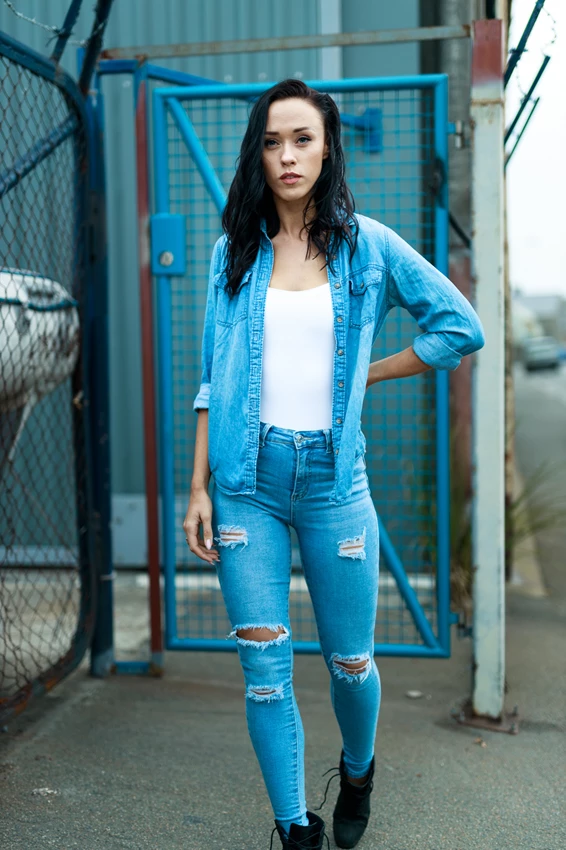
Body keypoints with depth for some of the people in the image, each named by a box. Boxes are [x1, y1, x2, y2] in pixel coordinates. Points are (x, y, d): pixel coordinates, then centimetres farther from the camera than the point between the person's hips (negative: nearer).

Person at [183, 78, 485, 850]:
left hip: (333, 476, -1)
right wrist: (198, 487, 1)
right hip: (248, 477, 1)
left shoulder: (366, 244, 2)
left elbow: (462, 327, 6)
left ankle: (358, 773, 42)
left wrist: (368, 374, 4)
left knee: (350, 662, 10)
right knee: (265, 669, 2)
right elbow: (214, 378, 7)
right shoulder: (234, 251, 7)